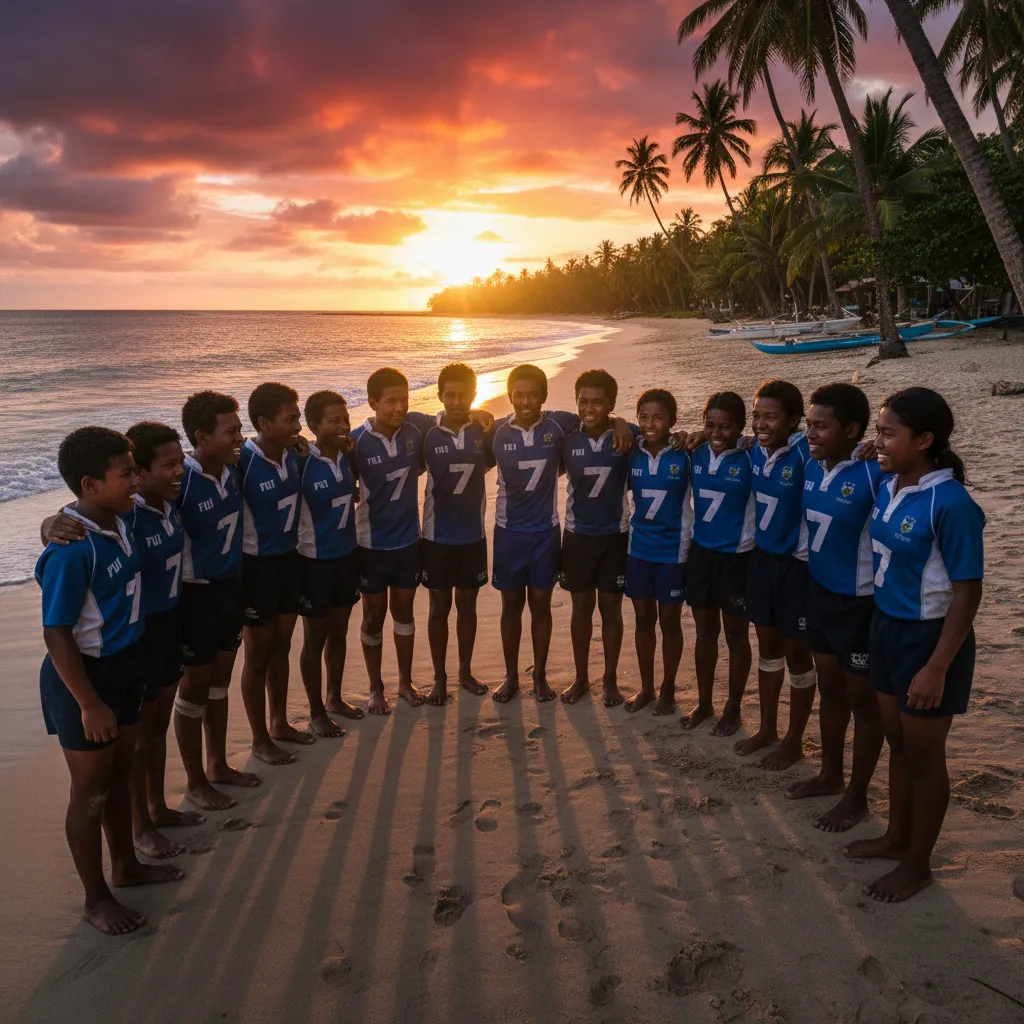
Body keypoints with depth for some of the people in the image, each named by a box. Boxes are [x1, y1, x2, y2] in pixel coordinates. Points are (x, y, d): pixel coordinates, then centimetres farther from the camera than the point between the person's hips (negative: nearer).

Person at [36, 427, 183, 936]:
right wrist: (89, 703, -20)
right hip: (83, 675, -8)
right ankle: (96, 898, 27)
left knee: (121, 773, 23)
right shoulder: (72, 549, -27)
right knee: (90, 790, 8)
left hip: (123, 664, 8)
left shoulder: (119, 520, -4)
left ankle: (125, 865, 43)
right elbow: (56, 634, -23)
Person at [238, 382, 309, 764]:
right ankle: (260, 738, 24)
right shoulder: (242, 461, -22)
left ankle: (279, 723, 37)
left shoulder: (293, 453, -4)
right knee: (258, 653, 8)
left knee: (281, 647, 19)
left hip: (289, 559, 6)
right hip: (257, 565, -6)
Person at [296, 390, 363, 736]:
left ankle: (335, 698, 38)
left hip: (347, 554, 6)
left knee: (339, 632, 19)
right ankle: (316, 712, 24)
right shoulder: (301, 463, -20)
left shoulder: (349, 455, -2)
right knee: (315, 638, 9)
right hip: (315, 560, -6)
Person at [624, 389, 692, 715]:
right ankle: (646, 687, 30)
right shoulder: (632, 453, -2)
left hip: (672, 550, -3)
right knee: (643, 619, 14)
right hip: (638, 549, 3)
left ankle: (668, 690, 27)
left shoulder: (684, 455, -13)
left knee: (669, 621, 10)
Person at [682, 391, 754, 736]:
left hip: (737, 557, -4)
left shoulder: (749, 459, -15)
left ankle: (733, 709, 27)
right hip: (700, 552, 4)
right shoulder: (696, 454, -2)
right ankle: (704, 703, 32)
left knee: (736, 635, 11)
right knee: (704, 632, 16)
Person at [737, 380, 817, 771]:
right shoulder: (756, 450, -2)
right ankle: (767, 728, 36)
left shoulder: (806, 452, -21)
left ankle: (794, 740, 26)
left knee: (796, 652, 9)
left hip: (797, 564, -6)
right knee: (767, 645, 19)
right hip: (761, 558, 6)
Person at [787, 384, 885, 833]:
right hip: (819, 592, 7)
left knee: (861, 699, 10)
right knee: (828, 689, 21)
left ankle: (857, 796, 26)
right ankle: (830, 774, 40)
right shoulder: (810, 467, -1)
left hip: (859, 601, -7)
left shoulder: (874, 475, -23)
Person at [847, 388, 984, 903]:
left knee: (923, 755, 10)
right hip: (887, 627, 7)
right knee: (897, 743, 22)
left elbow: (967, 591, -20)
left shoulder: (950, 503, -22)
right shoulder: (887, 487, -1)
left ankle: (917, 863, 28)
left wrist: (937, 667, -21)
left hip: (930, 637, -7)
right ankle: (896, 836, 41)